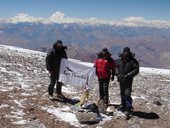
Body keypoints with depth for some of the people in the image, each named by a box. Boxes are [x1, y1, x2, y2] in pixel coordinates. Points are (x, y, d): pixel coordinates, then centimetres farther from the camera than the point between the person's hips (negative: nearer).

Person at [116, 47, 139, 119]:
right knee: (122, 93, 17)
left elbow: (136, 70, -15)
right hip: (121, 80, 6)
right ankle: (123, 106, 33)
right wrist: (118, 74, 3)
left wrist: (127, 75, -21)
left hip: (128, 80, -6)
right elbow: (118, 67, 20)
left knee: (127, 94, -12)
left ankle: (128, 109, -5)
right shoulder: (121, 60, 5)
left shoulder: (133, 61, -12)